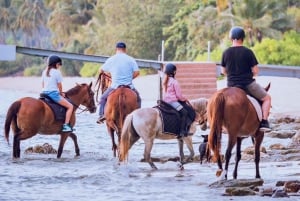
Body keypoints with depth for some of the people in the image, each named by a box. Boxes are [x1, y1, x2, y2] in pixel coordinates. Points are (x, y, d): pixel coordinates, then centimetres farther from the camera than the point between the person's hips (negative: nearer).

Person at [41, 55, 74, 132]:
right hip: (54, 93, -8)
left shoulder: (44, 72, 12)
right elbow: (59, 85, -5)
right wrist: (61, 93, 13)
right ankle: (66, 125, -15)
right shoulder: (57, 72, -8)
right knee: (70, 106, -4)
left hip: (45, 92, 8)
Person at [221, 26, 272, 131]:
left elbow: (223, 71, 9)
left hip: (231, 85, 4)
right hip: (248, 84, -4)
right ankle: (264, 122, 0)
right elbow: (255, 71, -8)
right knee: (266, 98, 14)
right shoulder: (248, 52, -10)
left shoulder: (226, 53, 0)